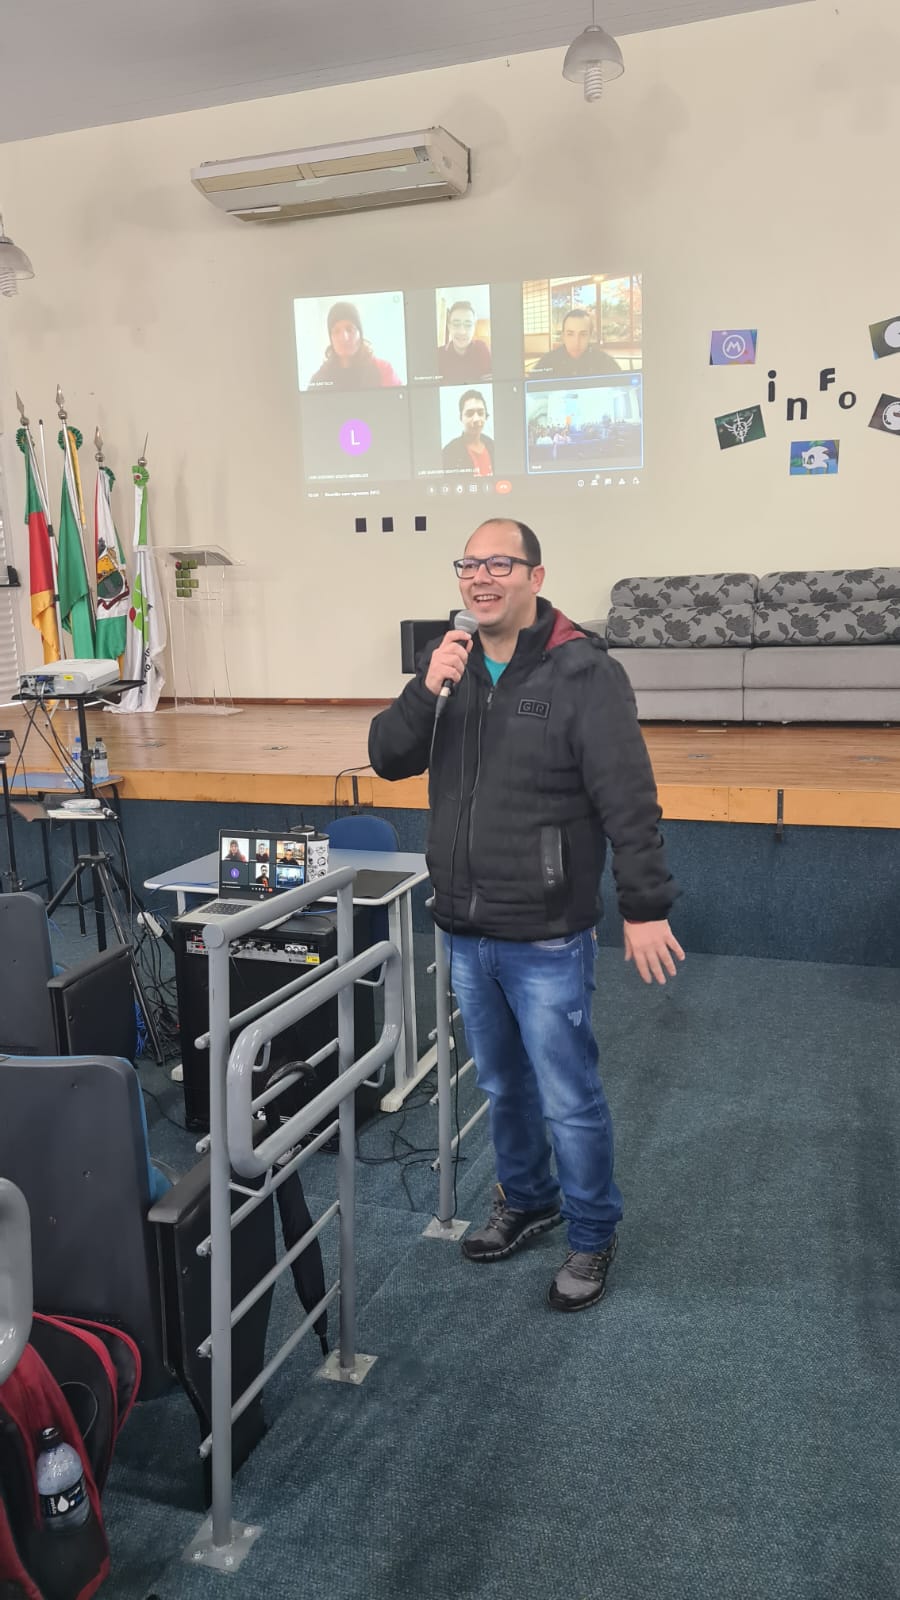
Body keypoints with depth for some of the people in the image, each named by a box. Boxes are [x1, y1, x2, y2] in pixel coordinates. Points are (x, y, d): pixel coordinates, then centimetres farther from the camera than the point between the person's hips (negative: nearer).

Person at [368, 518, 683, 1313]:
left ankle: (592, 1235, 27)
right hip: (464, 931, 6)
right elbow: (388, 759, 2)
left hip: (546, 939, -6)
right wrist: (426, 691, -15)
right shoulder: (448, 660, 6)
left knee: (569, 1098, 5)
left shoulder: (583, 671, -14)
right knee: (502, 1085, 22)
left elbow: (628, 799, -15)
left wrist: (646, 906, -16)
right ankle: (525, 1199, 43)